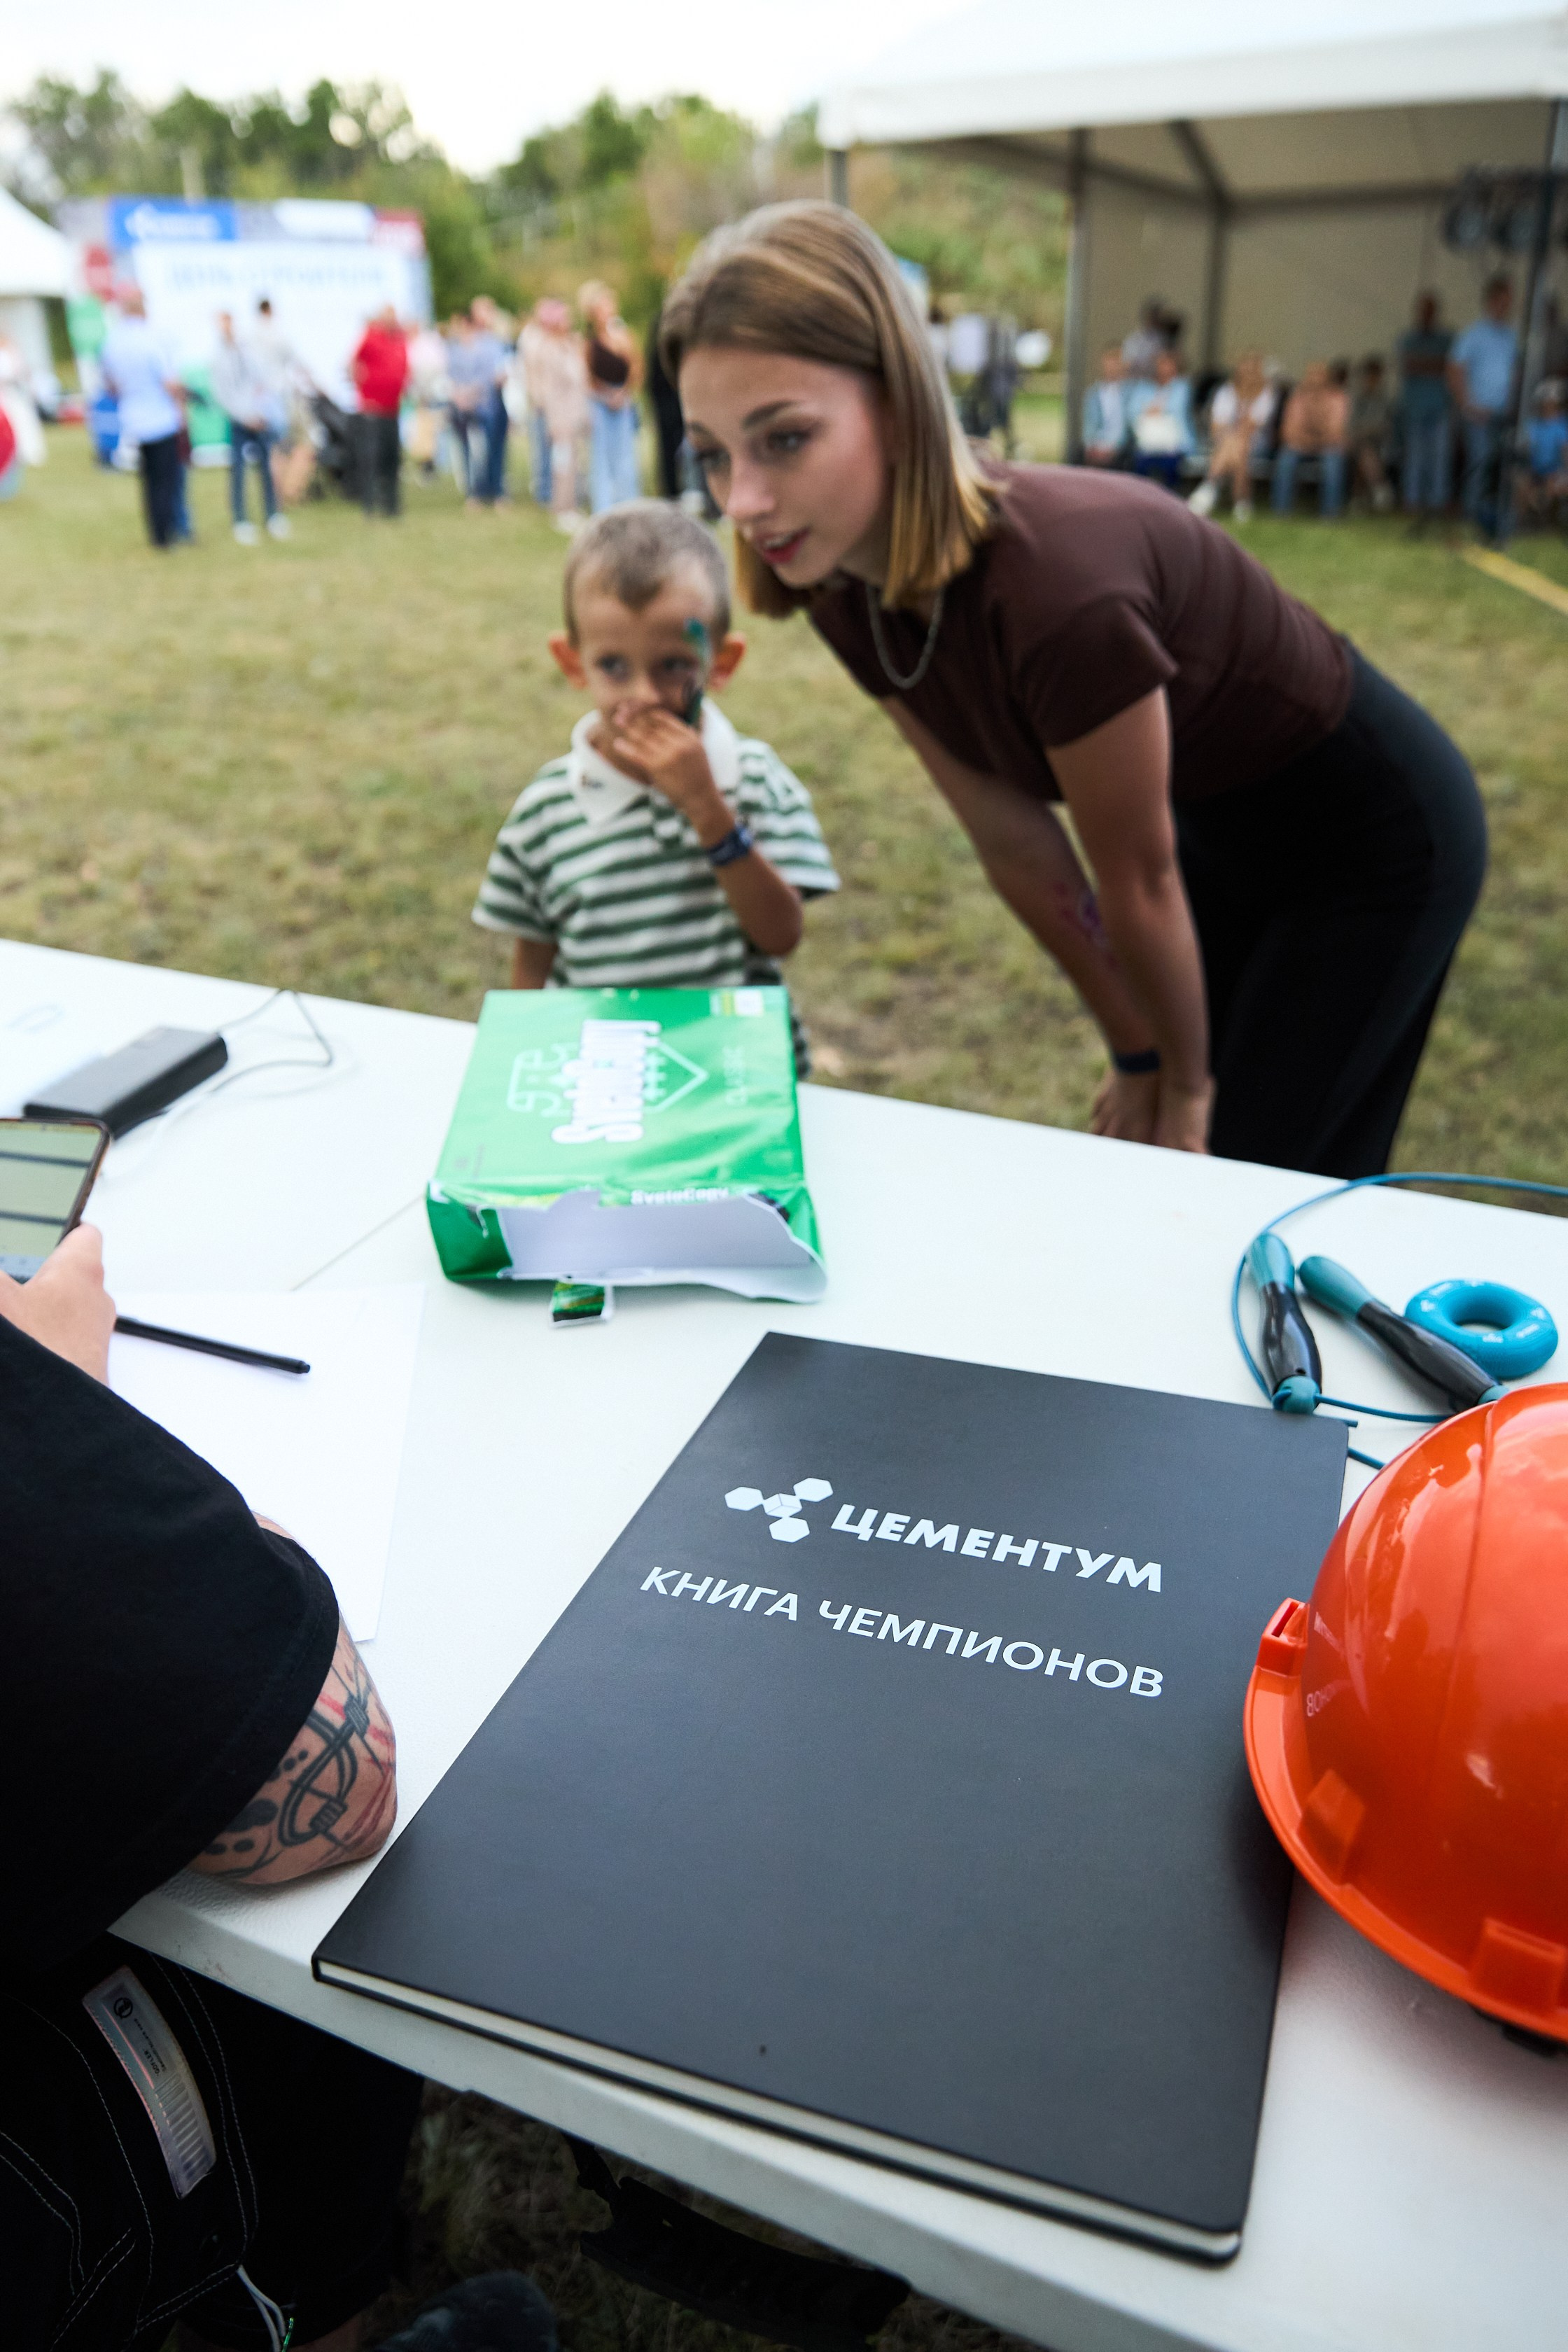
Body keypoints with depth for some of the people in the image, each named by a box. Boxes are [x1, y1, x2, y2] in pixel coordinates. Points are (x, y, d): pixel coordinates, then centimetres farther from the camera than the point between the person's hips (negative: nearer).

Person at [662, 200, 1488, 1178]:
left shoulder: (1054, 583, -39)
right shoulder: (845, 590, -15)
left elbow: (1139, 883, -25)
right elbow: (1013, 840, -6)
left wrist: (1187, 1080, -7)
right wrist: (1135, 1053, 2)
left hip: (1373, 837, -6)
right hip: (1223, 831, 7)